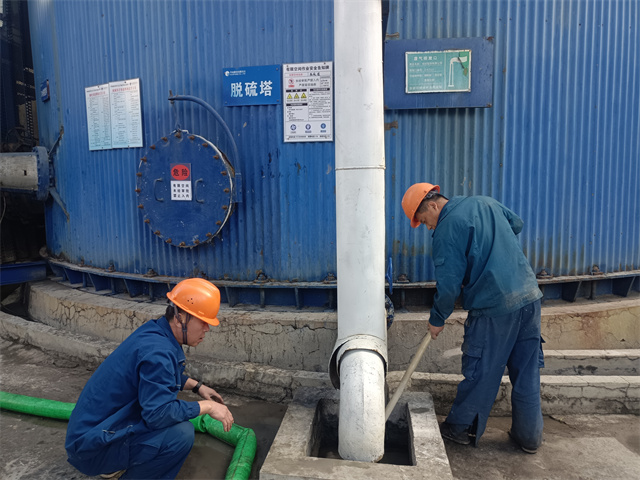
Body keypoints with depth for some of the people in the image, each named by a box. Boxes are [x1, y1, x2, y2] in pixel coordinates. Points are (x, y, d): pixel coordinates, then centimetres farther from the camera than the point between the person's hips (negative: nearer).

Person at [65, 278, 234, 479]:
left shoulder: (154, 330, 1)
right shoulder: (156, 350, -28)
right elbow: (158, 413, -30)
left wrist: (197, 386, 15)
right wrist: (207, 406, -18)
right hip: (94, 446, -10)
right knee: (181, 433, -24)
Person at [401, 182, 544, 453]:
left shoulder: (447, 228, -11)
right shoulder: (486, 202, 11)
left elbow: (448, 283, -13)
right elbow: (517, 224, 28)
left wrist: (437, 319, 1)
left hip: (494, 306, -8)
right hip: (530, 296, 8)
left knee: (481, 372, 7)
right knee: (527, 372, 16)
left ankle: (461, 429, 25)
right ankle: (529, 436, 29)